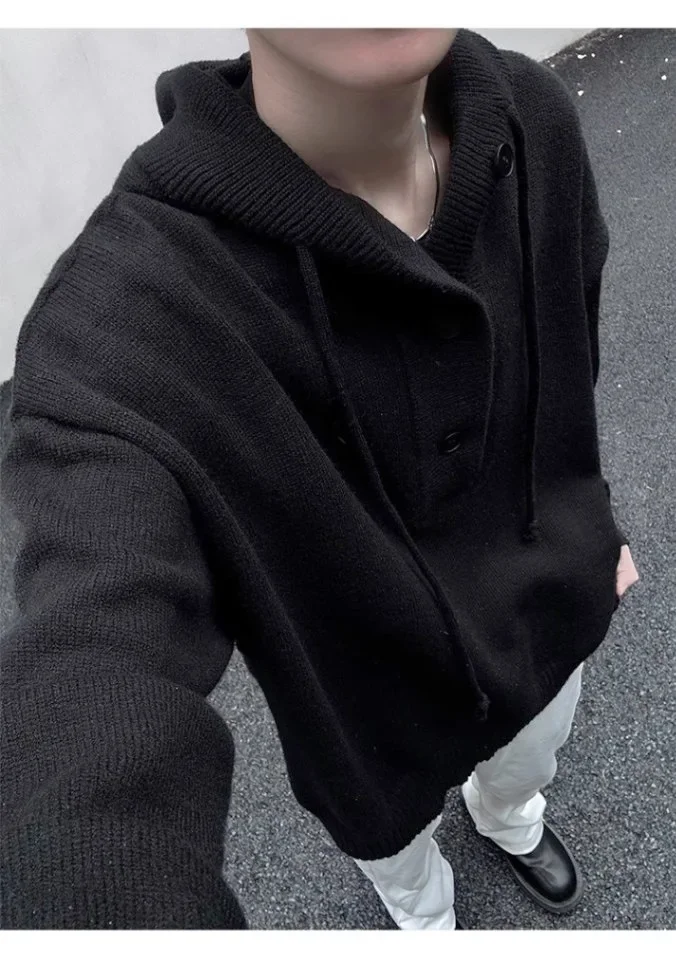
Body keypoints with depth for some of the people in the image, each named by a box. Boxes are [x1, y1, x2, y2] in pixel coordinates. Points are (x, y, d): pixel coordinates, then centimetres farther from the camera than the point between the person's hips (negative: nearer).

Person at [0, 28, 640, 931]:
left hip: (552, 623, 4)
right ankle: (424, 914, 71)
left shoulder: (532, 117, -19)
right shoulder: (123, 315, -38)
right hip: (380, 716, -3)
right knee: (401, 856, 31)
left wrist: (590, 520, 11)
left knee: (530, 764, 36)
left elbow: (571, 355, -2)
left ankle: (507, 812, 76)